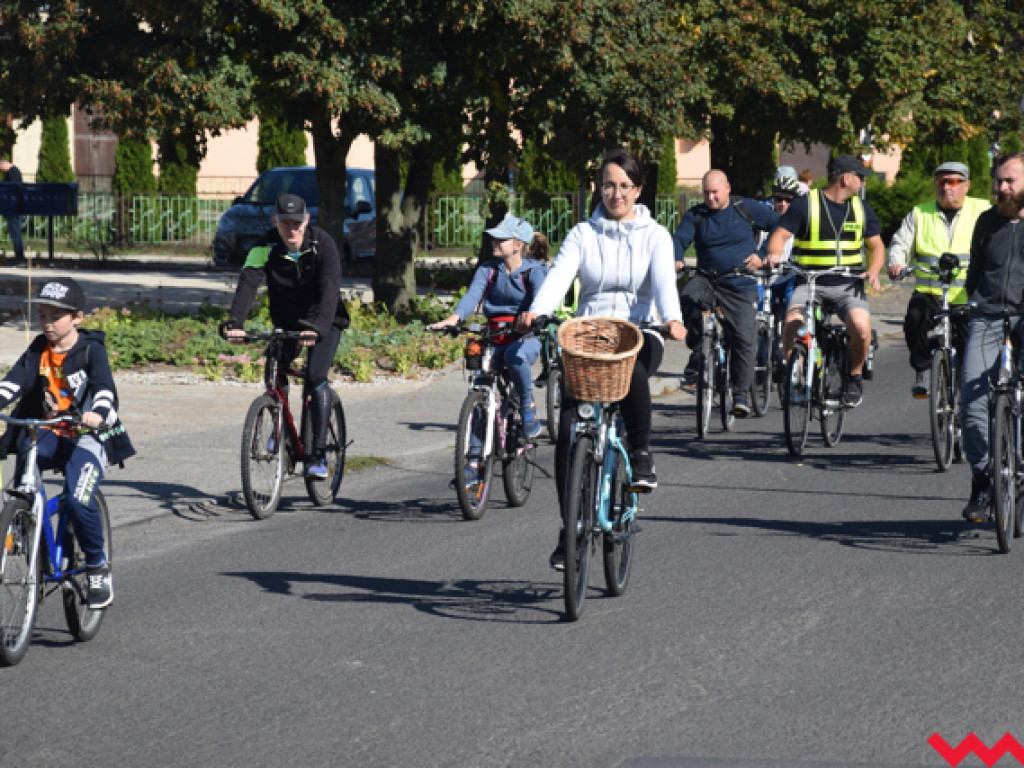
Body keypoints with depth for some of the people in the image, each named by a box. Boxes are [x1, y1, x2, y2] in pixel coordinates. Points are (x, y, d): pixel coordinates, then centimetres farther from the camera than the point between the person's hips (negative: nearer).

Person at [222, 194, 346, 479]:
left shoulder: (323, 244, -23)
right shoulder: (266, 247, -18)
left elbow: (330, 290, -34)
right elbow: (248, 283, -31)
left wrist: (318, 328, -51)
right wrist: (235, 323, -47)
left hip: (324, 321, -3)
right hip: (286, 321, 3)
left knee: (316, 376, -22)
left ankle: (319, 455, -20)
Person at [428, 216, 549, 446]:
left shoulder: (534, 271, -1)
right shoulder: (487, 270, 8)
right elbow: (473, 295, -9)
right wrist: (453, 318, -29)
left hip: (526, 339, -4)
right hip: (495, 339, 4)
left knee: (514, 354, -39)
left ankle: (529, 408, -17)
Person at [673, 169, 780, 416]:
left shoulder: (747, 209, 3)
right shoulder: (695, 215, 7)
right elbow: (679, 239, -5)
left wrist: (762, 256, -7)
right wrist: (676, 260, -27)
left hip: (741, 287, -1)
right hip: (706, 280, 1)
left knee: (743, 338, -10)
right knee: (688, 299, -32)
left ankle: (741, 394, 1)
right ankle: (697, 352, -12)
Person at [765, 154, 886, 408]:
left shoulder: (861, 207, 13)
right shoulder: (806, 204, 0)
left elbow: (876, 245, 17)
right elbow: (780, 234, -3)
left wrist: (873, 271, -4)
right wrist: (774, 254, -26)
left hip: (848, 284, 2)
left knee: (860, 326, -27)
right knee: (792, 324, -32)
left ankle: (855, 377, 0)